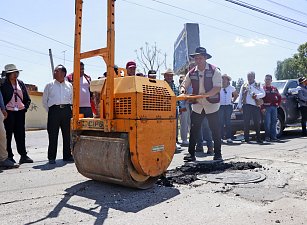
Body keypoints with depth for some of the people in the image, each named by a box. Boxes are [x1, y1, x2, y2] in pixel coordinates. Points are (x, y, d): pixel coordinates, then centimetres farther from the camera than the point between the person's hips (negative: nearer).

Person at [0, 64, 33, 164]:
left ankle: (23, 155, 9)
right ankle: (9, 156, 11)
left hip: (20, 112, 4)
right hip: (8, 112, -4)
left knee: (21, 134, 5)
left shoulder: (21, 83, 11)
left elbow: (27, 99, 15)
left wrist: (25, 107, 4)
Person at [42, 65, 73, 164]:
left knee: (67, 134, 5)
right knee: (53, 134, -2)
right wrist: (50, 111, 5)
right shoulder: (49, 85, 9)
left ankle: (67, 156, 15)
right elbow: (44, 101, 11)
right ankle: (51, 157, 6)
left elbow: (72, 99, 19)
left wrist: (68, 109, 9)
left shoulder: (69, 85, 12)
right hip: (54, 110, -2)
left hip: (66, 110, 2)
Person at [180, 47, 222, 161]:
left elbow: (217, 88, -15)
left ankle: (218, 154, 15)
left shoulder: (214, 71, -6)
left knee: (215, 131, 4)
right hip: (197, 106, 3)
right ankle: (191, 153, 10)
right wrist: (183, 89, -13)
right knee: (194, 130, 3)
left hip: (212, 106, -3)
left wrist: (204, 95, -28)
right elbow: (184, 85, 12)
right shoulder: (192, 73, 6)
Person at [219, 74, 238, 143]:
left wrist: (233, 101, 10)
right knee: (221, 122, -3)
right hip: (221, 106, -1)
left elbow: (236, 95, 22)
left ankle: (229, 137, -1)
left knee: (228, 122, -3)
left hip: (229, 106, 1)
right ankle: (221, 137, 2)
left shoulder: (231, 88, 7)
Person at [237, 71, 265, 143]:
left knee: (257, 123, 1)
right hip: (246, 106, 0)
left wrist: (256, 95, -16)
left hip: (255, 106, 0)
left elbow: (263, 94, 3)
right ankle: (246, 139, 3)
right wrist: (239, 106, 4)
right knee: (246, 123, -3)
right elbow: (240, 96, 13)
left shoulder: (258, 85, 13)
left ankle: (258, 138, 10)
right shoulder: (244, 86, 16)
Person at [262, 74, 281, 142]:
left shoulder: (274, 89, 16)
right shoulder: (262, 88, 1)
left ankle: (273, 137, 8)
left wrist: (278, 104, 10)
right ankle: (267, 137, 1)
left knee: (274, 122, 4)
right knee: (267, 122, -7)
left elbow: (279, 97, 24)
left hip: (274, 107, 5)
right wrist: (262, 108, -14)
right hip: (266, 107, -4)